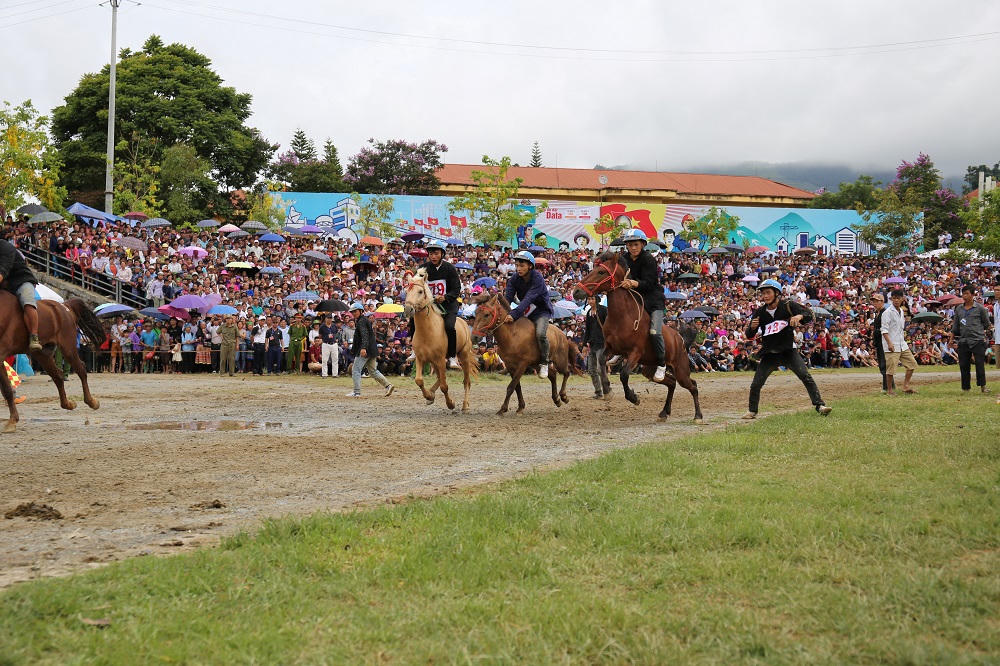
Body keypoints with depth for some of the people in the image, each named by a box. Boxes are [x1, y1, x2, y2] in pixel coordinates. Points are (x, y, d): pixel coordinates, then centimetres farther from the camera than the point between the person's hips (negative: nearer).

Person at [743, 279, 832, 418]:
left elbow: (809, 315, -13)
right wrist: (752, 327, -22)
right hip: (769, 354, 2)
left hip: (788, 351, -2)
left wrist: (799, 316, -34)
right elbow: (749, 335, 1)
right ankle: (752, 411, 19)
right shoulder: (760, 312, -2)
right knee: (755, 384, -1)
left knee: (806, 377, -16)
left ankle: (819, 405, -13)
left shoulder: (788, 306, -8)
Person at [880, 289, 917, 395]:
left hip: (902, 344, 8)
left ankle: (906, 386, 14)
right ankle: (889, 390, 4)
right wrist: (889, 343, -25)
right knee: (891, 368, -7)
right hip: (891, 346, -8)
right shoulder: (887, 312, -10)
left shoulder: (901, 311, 14)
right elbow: (884, 330, -15)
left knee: (912, 363, 8)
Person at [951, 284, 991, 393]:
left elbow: (987, 324, 10)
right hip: (963, 341, 4)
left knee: (980, 364, -7)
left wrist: (977, 330, 11)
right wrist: (952, 339, 15)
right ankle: (966, 387, 10)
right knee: (963, 365, 2)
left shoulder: (980, 308, 2)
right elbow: (955, 326, 19)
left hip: (978, 340, -4)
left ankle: (982, 385, 0)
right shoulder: (959, 309, 13)